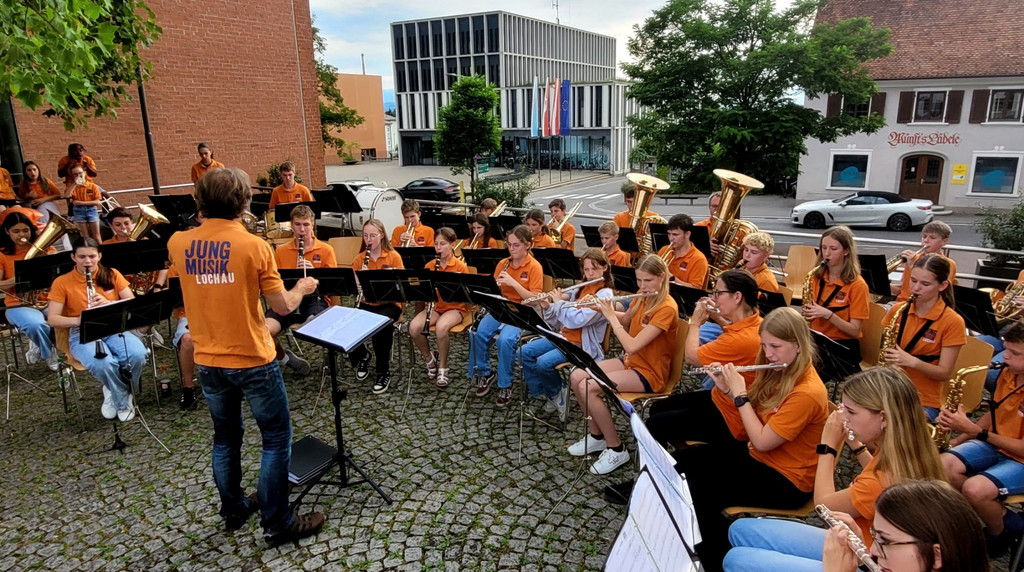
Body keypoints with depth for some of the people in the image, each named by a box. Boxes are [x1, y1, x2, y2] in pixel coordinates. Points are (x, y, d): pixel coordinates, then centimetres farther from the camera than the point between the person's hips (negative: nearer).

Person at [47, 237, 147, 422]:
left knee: (137, 354, -32)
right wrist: (78, 320, -24)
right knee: (103, 363, -37)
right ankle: (124, 401, -6)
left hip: (114, 329, 2)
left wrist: (110, 304, -18)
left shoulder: (112, 275, 8)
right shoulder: (62, 282, 2)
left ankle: (115, 393, 0)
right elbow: (52, 319, -4)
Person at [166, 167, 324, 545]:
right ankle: (277, 524, 16)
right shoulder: (254, 246, -17)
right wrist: (302, 288, 8)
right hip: (252, 361, -5)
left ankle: (233, 509, 37)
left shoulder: (178, 244, -3)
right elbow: (283, 306, -13)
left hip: (208, 362, 6)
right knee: (276, 440, 8)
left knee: (225, 438, 21)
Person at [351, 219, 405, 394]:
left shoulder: (393, 256, -4)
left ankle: (384, 372, -14)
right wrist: (361, 279, -21)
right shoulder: (359, 259, 4)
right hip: (367, 303, 3)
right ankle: (361, 357, 7)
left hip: (389, 303, -3)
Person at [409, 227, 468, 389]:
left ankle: (443, 367, -11)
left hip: (455, 307, -4)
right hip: (435, 306, 4)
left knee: (441, 328, -35)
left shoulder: (460, 267, -6)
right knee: (413, 327, -24)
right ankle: (430, 358, 4)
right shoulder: (429, 266, 6)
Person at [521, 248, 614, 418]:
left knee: (544, 362, -26)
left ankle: (557, 393, 3)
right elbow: (563, 321, 13)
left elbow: (577, 320, -25)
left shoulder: (605, 294, -13)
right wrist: (548, 307, -4)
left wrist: (559, 302, -12)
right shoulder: (582, 288, 12)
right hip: (565, 337, 8)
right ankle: (542, 392, 7)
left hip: (583, 345, -8)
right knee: (525, 352, -5)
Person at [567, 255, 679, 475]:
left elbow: (631, 346, -30)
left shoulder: (667, 309, -24)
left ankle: (616, 449, -7)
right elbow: (625, 320, 21)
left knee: (588, 388, -23)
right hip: (631, 362, 9)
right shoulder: (643, 299, 2)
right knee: (576, 377, -4)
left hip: (650, 373, -9)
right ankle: (596, 435, 12)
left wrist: (610, 316, -19)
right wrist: (601, 308, 3)